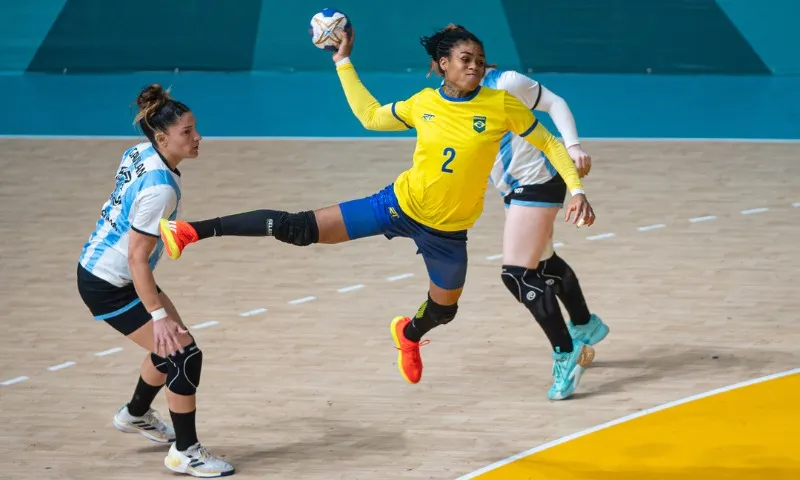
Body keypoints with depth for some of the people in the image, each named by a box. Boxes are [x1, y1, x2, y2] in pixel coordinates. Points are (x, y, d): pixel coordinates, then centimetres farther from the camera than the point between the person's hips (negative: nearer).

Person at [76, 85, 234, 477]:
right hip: (108, 286, -9)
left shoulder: (139, 154, -3)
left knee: (172, 345, 22)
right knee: (185, 354, -6)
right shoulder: (159, 189, -29)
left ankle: (136, 415, 46)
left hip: (96, 265, 9)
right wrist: (158, 315, -25)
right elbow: (137, 258, -27)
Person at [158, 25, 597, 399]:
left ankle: (409, 334, 60)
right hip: (401, 204, 0)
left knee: (443, 311, 20)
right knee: (299, 229, -11)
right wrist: (343, 63, 8)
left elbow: (548, 144, -3)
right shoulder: (422, 103, -5)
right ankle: (192, 231, -9)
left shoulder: (501, 105, -13)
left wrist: (576, 188, -13)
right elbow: (370, 116, 11)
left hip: (447, 230, 0)